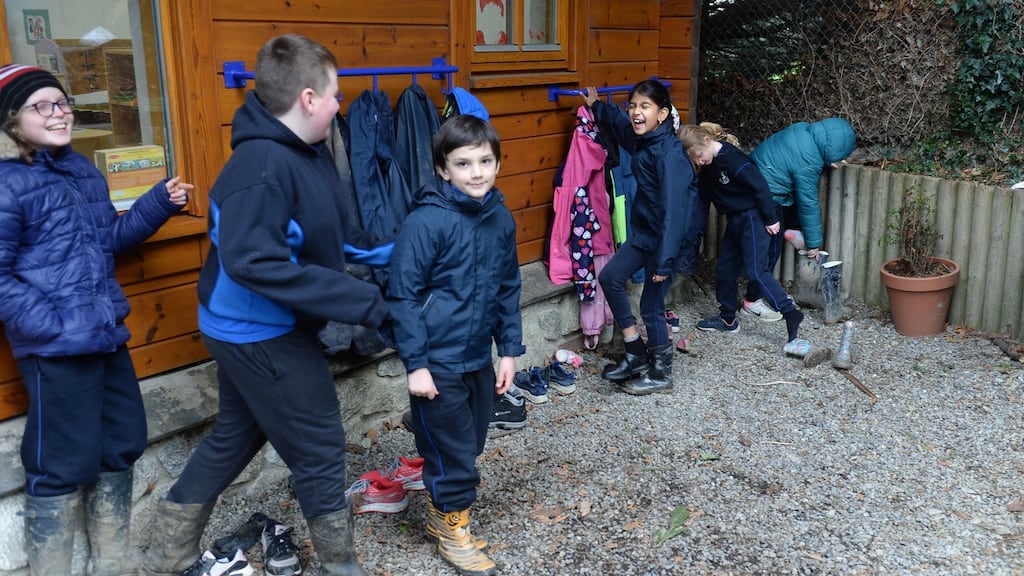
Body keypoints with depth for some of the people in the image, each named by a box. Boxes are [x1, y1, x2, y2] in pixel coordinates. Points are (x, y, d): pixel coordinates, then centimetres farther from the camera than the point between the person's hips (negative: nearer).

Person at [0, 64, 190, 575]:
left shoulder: (82, 170, 10)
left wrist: (160, 203, 9)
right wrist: (49, 326, -21)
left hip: (107, 336, 8)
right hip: (56, 348, -8)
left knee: (122, 445, 16)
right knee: (63, 464, 1)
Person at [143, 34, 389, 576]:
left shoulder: (308, 152, 1)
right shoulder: (263, 165, -27)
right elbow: (253, 262, -34)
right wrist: (360, 300, -32)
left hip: (249, 330, 10)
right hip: (262, 336, -10)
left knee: (233, 438, 23)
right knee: (320, 449, 6)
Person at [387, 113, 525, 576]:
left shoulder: (501, 219, 1)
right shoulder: (426, 221, -17)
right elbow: (403, 295, -15)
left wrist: (509, 350, 9)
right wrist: (415, 363, -16)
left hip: (479, 358, 6)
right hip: (438, 362, -6)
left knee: (470, 442, 19)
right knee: (452, 450, 6)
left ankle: (441, 513, 41)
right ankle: (453, 527, 30)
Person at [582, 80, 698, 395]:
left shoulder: (669, 153, -25)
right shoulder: (641, 139, 1)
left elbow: (673, 209, -28)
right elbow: (618, 122, 28)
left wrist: (665, 260, -29)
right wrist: (596, 106, 37)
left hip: (665, 237, -9)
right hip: (643, 231, 9)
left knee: (651, 305, 2)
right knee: (610, 277, 10)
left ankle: (661, 374, 22)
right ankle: (636, 353, 21)